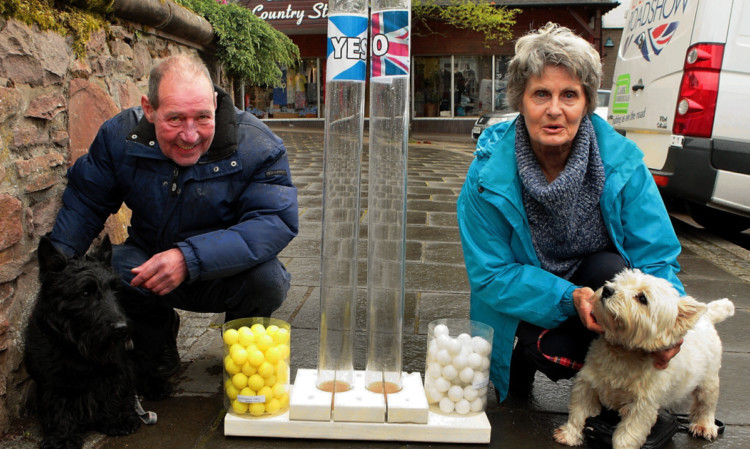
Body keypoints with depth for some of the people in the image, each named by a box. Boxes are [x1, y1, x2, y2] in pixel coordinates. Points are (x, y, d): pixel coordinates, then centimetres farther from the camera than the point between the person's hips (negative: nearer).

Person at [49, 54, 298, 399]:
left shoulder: (256, 145, -23)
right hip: (148, 259, 3)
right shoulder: (120, 135, -11)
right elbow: (84, 202, 1)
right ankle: (156, 349, 6)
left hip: (226, 273, -2)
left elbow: (277, 221, -31)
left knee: (268, 280, -34)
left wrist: (190, 258, -41)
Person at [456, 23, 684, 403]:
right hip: (527, 296, -1)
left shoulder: (621, 161, -18)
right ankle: (522, 360, 9)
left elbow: (656, 253, -16)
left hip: (597, 277, 2)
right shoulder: (488, 175, -21)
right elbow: (491, 275, -19)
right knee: (556, 352, -30)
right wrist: (568, 298, -35)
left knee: (612, 268, -32)